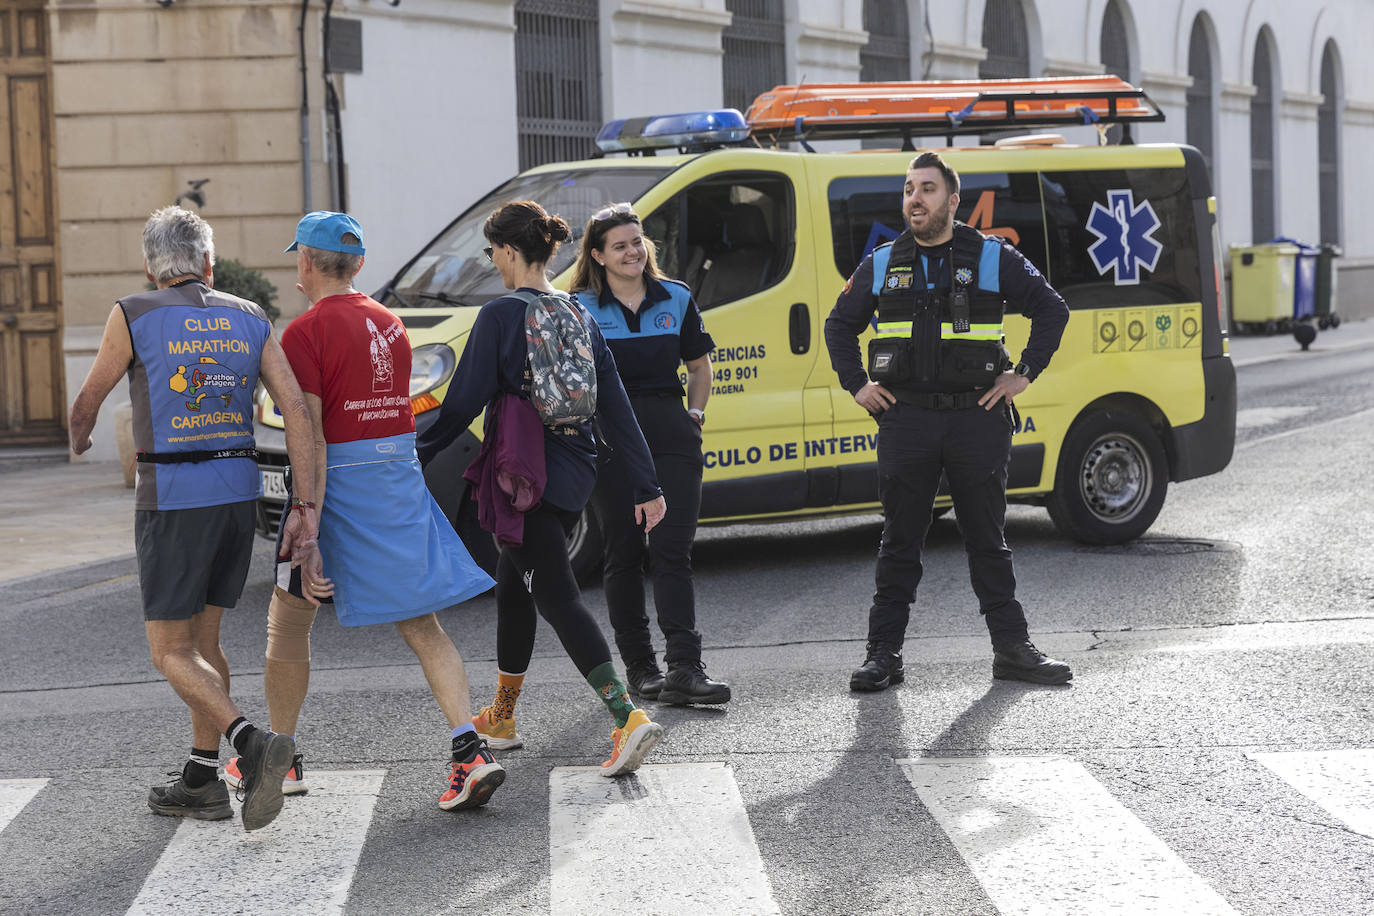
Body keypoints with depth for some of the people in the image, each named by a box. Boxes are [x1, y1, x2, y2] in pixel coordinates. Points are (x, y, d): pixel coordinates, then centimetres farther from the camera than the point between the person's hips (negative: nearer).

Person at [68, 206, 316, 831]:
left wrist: (78, 439, 32)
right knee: (202, 637, 18)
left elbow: (89, 400, 8)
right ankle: (201, 783, 20)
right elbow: (296, 409, -2)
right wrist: (306, 507, -3)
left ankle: (253, 743, -21)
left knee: (171, 652, 1)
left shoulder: (134, 316, -5)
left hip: (172, 497, -5)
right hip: (239, 491, 5)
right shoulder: (249, 320, 6)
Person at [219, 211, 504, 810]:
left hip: (341, 483, -6)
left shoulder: (306, 332, -10)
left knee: (287, 621, 12)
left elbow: (312, 439, -17)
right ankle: (470, 752, -10)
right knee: (421, 624, 4)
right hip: (402, 476, 6)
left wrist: (306, 535, -20)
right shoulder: (389, 323, 12)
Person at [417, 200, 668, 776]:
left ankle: (628, 717, -23)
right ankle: (501, 717, 33)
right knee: (513, 587, 21)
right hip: (573, 477, 8)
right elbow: (615, 406, 8)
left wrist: (414, 455, -1)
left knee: (557, 599, -8)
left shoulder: (500, 317, -11)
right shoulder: (579, 315, 9)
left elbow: (463, 405, -13)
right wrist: (647, 486, 9)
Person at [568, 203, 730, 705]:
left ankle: (684, 669, -12)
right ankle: (639, 668, 13)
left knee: (673, 551, -6)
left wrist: (695, 415, 8)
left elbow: (699, 366, 19)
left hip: (670, 434, 2)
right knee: (624, 555, 4)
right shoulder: (580, 309, 1)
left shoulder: (677, 300, 9)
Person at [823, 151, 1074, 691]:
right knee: (899, 542, 4)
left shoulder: (993, 259, 3)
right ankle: (883, 656, 8)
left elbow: (1052, 310, 7)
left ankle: (1012, 649, 12)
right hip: (905, 419, 1)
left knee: (987, 539, 5)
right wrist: (856, 385, 9)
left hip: (977, 418, -1)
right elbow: (839, 325, 21)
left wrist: (1024, 374, 0)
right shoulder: (880, 266, 9)